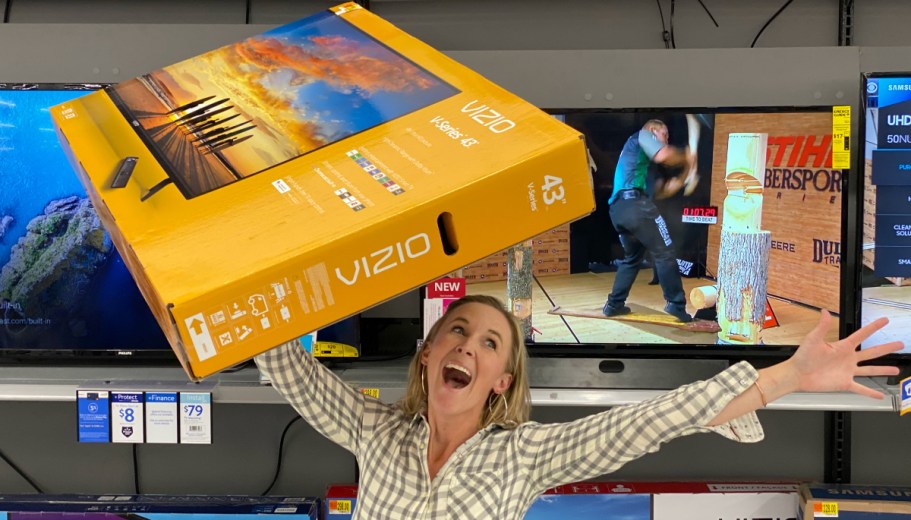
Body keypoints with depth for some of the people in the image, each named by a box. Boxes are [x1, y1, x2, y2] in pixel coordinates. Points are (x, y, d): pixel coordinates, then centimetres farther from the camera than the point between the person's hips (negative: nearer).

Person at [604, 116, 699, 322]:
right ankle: (676, 303, -7)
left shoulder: (643, 165, 36)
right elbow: (663, 155, -8)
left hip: (617, 209, 9)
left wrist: (685, 174, 22)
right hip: (635, 204, -9)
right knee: (664, 252, -4)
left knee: (632, 257, 22)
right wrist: (685, 158, 9)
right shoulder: (642, 136, 13)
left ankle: (614, 304, 18)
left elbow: (662, 190, 28)